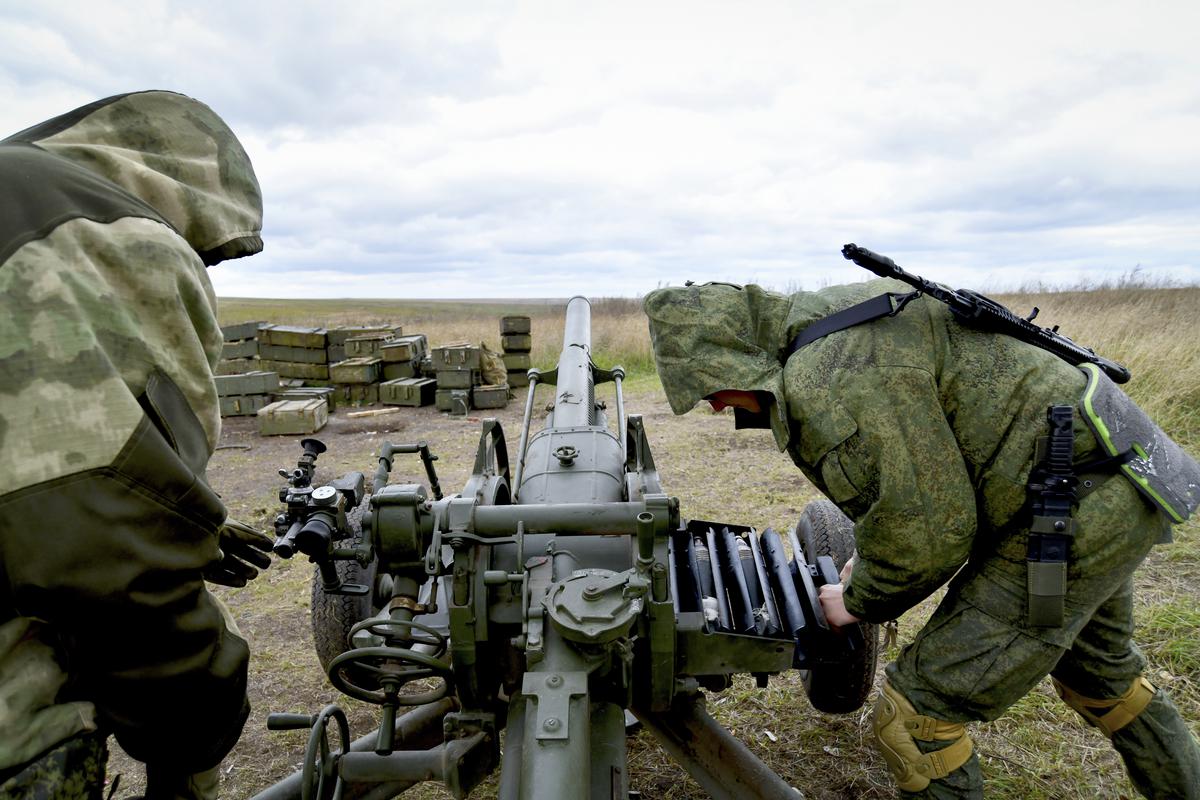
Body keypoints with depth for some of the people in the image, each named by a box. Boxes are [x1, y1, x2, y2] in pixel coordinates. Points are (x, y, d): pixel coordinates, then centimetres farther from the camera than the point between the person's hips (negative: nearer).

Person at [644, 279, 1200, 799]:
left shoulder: (827, 383, -28)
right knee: (1097, 666, 34)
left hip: (1068, 516, -11)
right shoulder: (830, 320, 6)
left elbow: (930, 531, -22)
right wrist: (876, 556, 21)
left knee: (917, 711, -4)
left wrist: (861, 601, -3)